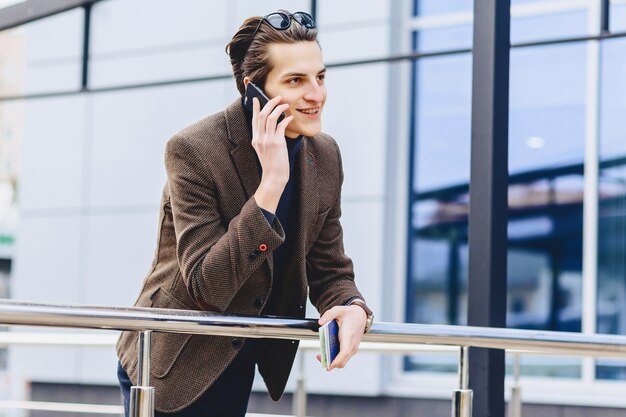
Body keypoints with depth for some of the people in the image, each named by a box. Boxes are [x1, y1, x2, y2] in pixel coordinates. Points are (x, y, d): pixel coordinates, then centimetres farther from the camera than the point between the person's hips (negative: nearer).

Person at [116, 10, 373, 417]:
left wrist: (353, 308, -21)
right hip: (175, 367, -6)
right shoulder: (194, 150, -23)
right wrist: (271, 184, -34)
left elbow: (329, 270, 2)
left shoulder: (325, 156, -4)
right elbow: (206, 286, -28)